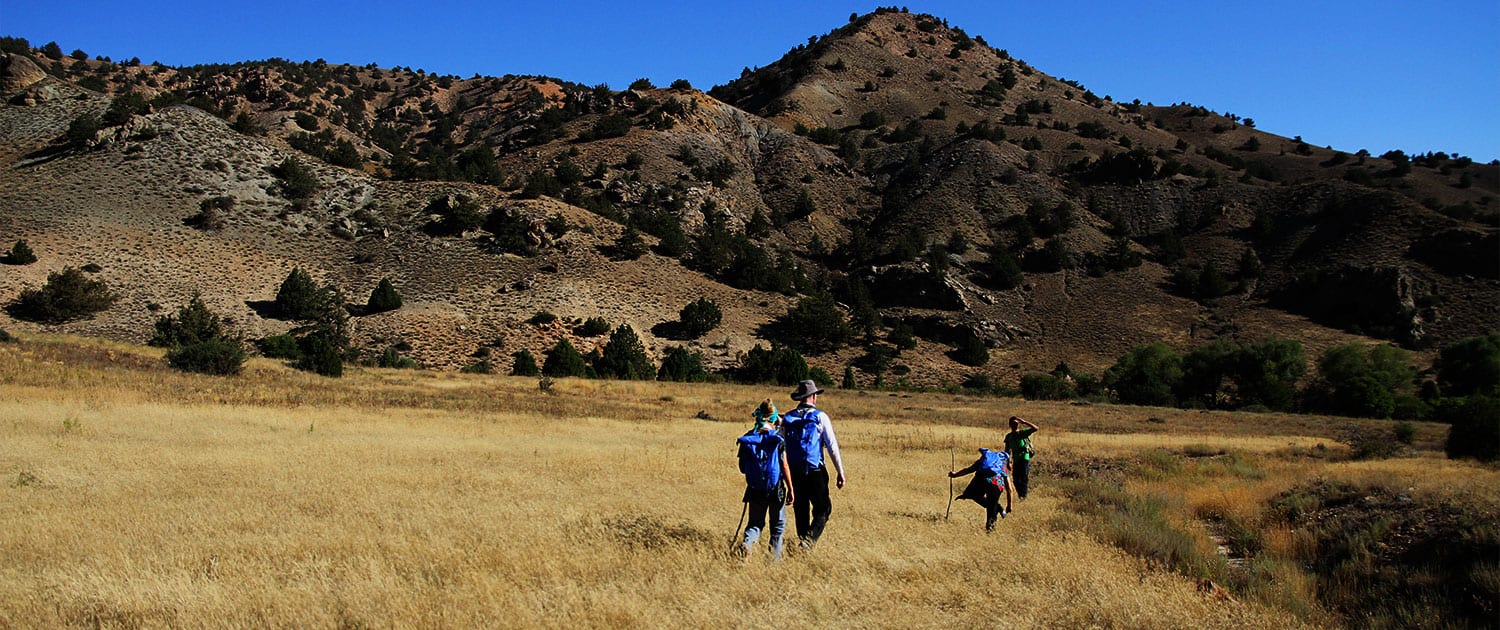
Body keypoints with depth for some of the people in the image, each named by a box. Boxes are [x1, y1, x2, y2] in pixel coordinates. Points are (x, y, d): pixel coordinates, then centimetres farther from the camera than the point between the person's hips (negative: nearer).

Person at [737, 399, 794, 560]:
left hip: (754, 490, 3)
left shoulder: (746, 439, 0)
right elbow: (784, 466, -9)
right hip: (775, 488, -3)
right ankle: (775, 556, 15)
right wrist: (790, 489, -2)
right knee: (778, 524, 15)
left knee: (755, 523, 14)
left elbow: (742, 468, 4)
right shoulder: (777, 439, -9)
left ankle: (747, 543, -15)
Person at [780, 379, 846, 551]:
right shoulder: (820, 417, -5)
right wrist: (840, 472, -3)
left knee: (801, 510, 15)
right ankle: (810, 539, -18)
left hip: (794, 472, 4)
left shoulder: (787, 418, 7)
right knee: (823, 509, 2)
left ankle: (803, 537, 18)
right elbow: (832, 446, -7)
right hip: (815, 471, -4)